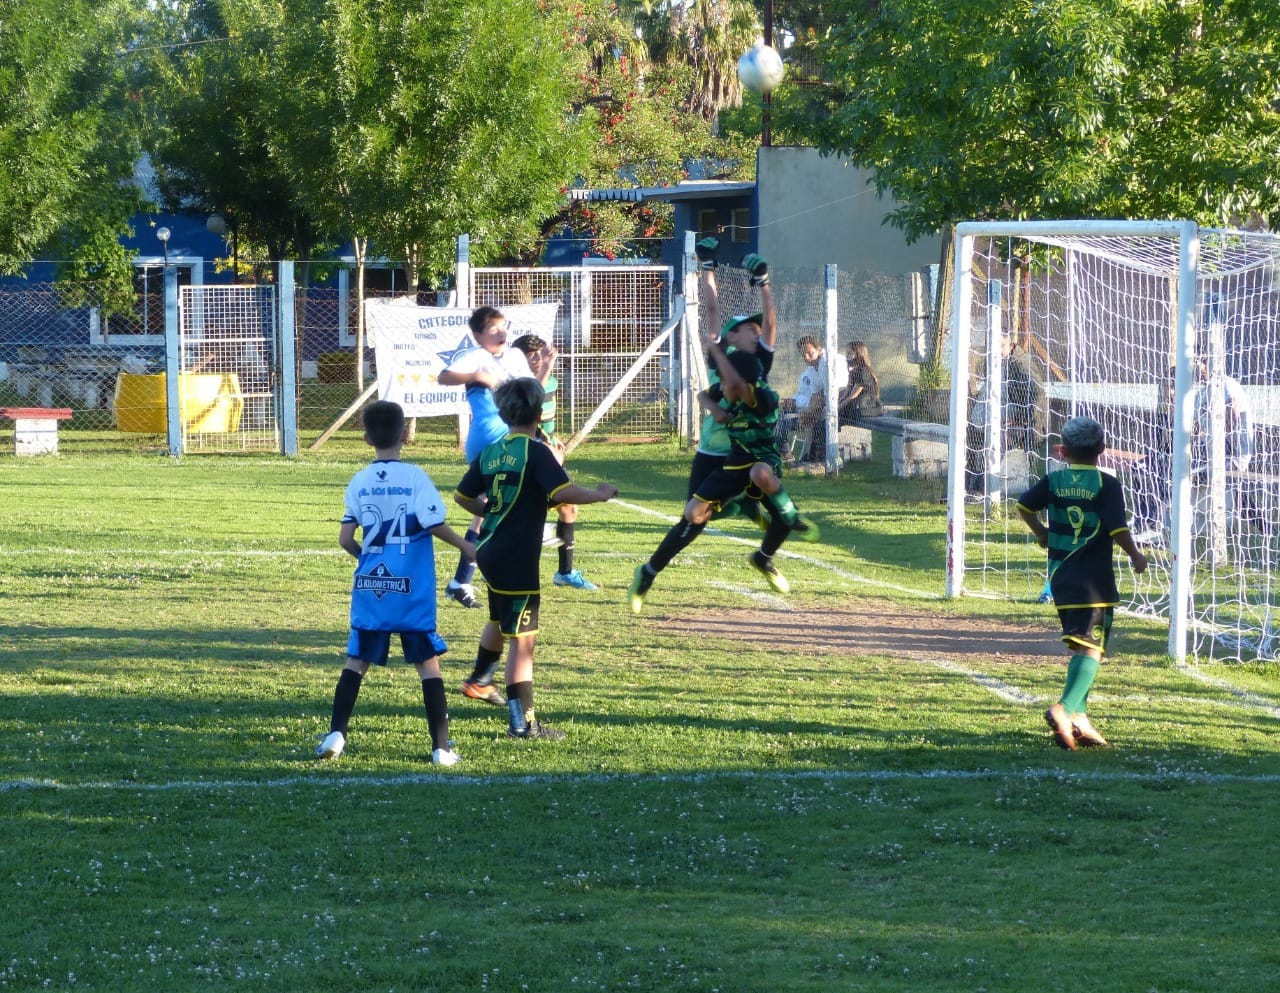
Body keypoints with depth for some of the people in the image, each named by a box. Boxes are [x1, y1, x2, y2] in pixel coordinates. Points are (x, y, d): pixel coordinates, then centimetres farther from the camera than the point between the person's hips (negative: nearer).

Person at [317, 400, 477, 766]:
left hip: (369, 587, 3)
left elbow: (345, 538, 0)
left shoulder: (359, 482, 1)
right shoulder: (415, 477, -9)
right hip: (412, 590, -3)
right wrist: (465, 546, 4)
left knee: (357, 661, 12)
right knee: (428, 663, 4)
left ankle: (337, 733, 2)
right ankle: (441, 746, 2)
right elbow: (435, 525, -13)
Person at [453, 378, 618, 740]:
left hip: (491, 551, 8)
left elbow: (463, 496, 16)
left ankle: (480, 680, 52)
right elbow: (563, 492, -26)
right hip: (517, 558, -8)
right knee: (522, 638, -5)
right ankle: (522, 722, -5)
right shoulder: (535, 452, -14)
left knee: (499, 621, 33)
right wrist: (602, 494, -12)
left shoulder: (490, 452, 7)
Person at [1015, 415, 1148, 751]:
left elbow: (1024, 507, 5)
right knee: (1090, 648, -8)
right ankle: (1065, 708, -28)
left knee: (1078, 646, 17)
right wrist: (1136, 556, 3)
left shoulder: (1053, 481, 4)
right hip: (1094, 579, -5)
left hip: (1060, 576, 5)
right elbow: (1118, 530, -15)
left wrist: (1042, 534, 23)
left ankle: (1079, 716, 14)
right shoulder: (1107, 484, -8)